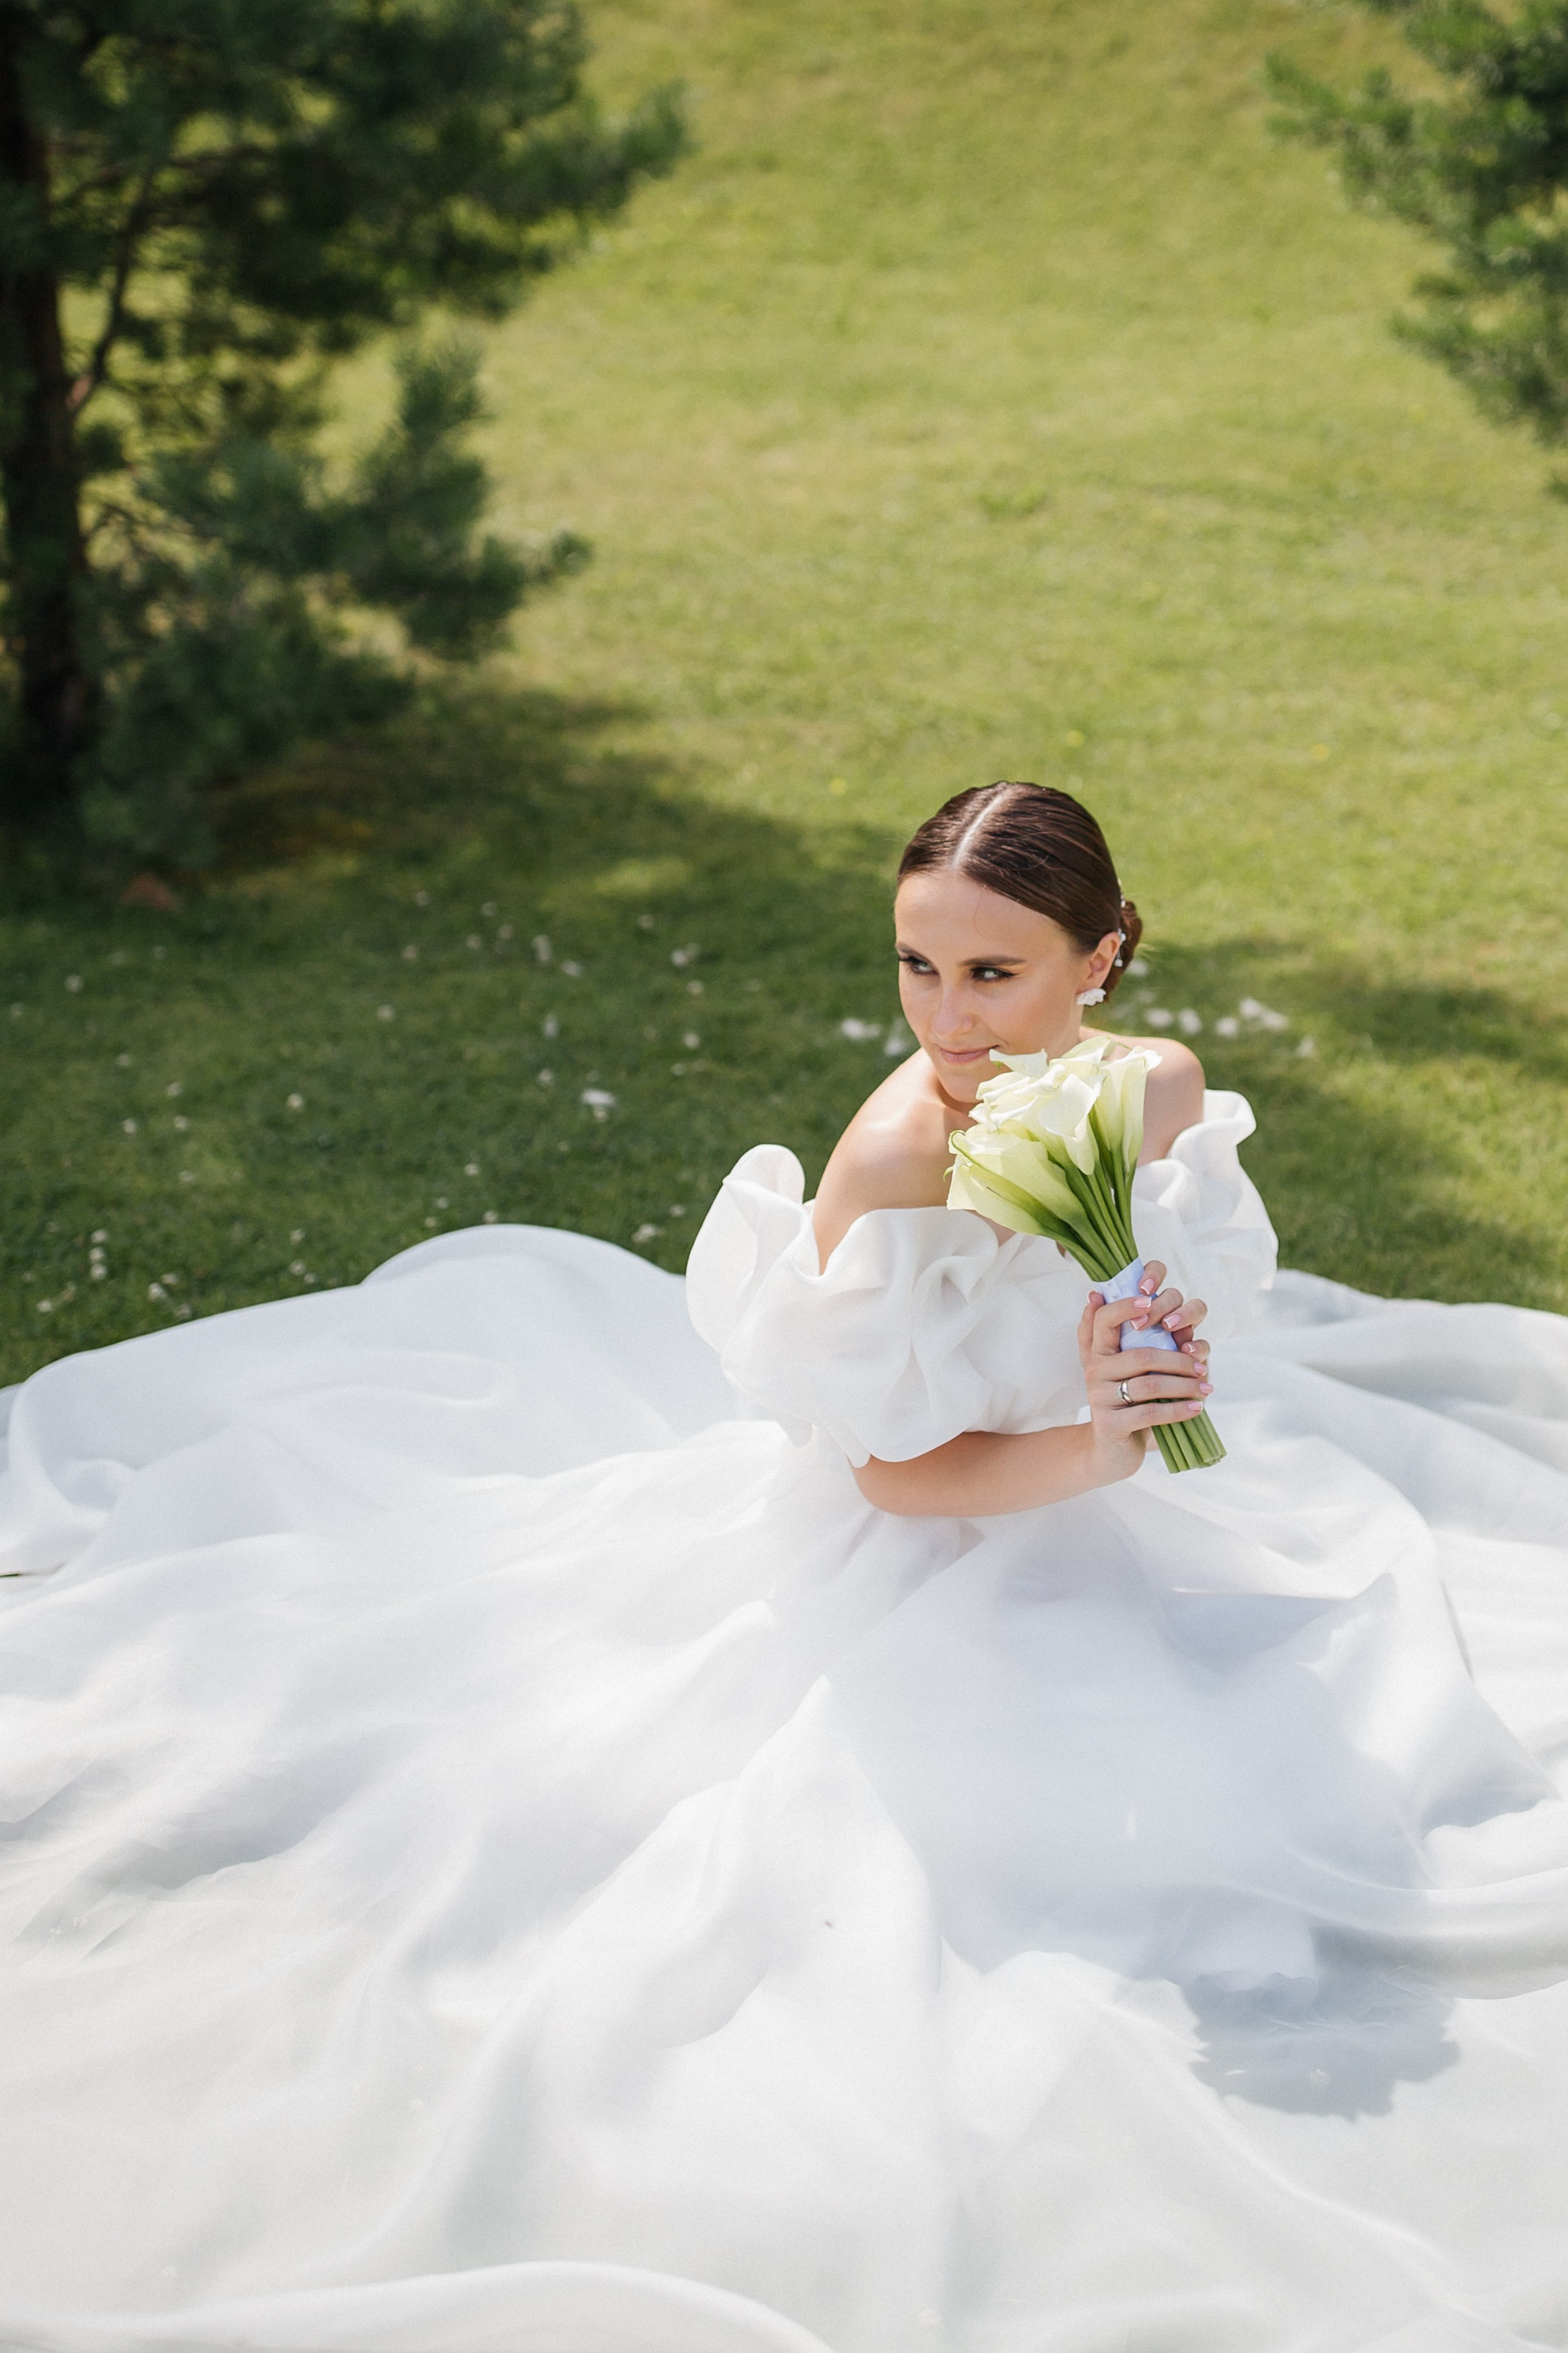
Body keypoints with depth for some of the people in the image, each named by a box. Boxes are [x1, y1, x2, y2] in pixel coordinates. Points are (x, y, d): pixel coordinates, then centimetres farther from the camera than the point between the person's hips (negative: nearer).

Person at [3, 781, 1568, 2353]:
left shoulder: (1165, 1091, -12)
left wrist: (1173, 1367, -17)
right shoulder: (891, 1161, -29)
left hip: (1103, 1510, 6)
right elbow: (898, 1472, -20)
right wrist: (1094, 1446, -33)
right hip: (920, 1556, -6)